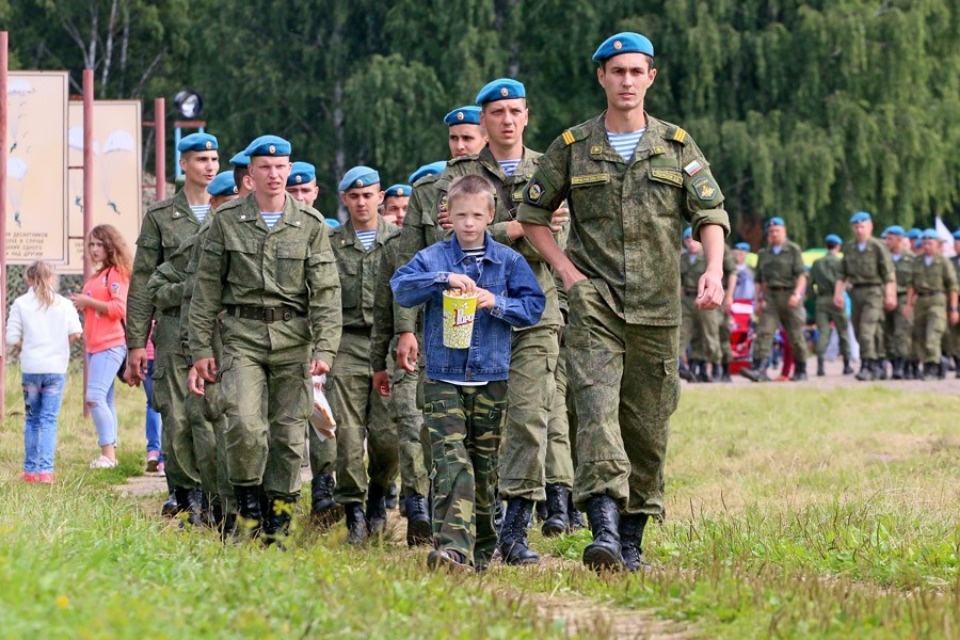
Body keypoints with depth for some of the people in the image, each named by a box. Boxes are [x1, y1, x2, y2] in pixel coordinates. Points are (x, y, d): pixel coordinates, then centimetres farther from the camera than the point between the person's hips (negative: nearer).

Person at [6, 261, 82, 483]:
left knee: (32, 419, 13)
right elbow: (76, 333, -7)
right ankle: (45, 469, -10)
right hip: (56, 369, 0)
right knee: (49, 419, 2)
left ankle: (30, 469, 15)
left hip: (30, 368, 0)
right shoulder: (64, 304, 3)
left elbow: (12, 339, -6)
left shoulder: (20, 303, -1)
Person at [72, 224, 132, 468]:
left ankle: (108, 454, -17)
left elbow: (119, 308, -17)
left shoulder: (117, 274, -8)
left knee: (95, 397, -17)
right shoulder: (97, 276, 19)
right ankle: (109, 453, 12)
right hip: (95, 345, 10)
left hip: (111, 345, -10)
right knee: (104, 399, 10)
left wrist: (88, 301, -15)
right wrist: (81, 305, 8)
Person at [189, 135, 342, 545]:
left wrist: (325, 348, -9)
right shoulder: (227, 221, 4)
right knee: (245, 425, -18)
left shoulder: (310, 225, 4)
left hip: (293, 338, 1)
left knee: (288, 434, 1)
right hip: (243, 337, -1)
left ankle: (277, 525, 12)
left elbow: (326, 292, 1)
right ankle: (247, 505, 4)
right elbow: (206, 288, 6)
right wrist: (201, 348, 1)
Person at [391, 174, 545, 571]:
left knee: (485, 464, 11)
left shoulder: (509, 261, 6)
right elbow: (400, 287, -12)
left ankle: (482, 549, 23)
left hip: (491, 379, 2)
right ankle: (453, 546, -27)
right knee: (451, 461, -16)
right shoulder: (433, 258, 3)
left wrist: (496, 302, -15)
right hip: (443, 379, -2)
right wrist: (443, 279, -25)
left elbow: (533, 306, 1)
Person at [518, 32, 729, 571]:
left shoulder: (677, 146, 7)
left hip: (657, 306, 2)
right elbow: (533, 215, 14)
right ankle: (605, 531, -31)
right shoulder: (573, 147, 5)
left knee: (648, 425, 5)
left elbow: (710, 215, 3)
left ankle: (633, 539, 16)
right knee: (596, 405, -19)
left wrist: (715, 272, -16)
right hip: (595, 301, -2)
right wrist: (567, 270, 1)